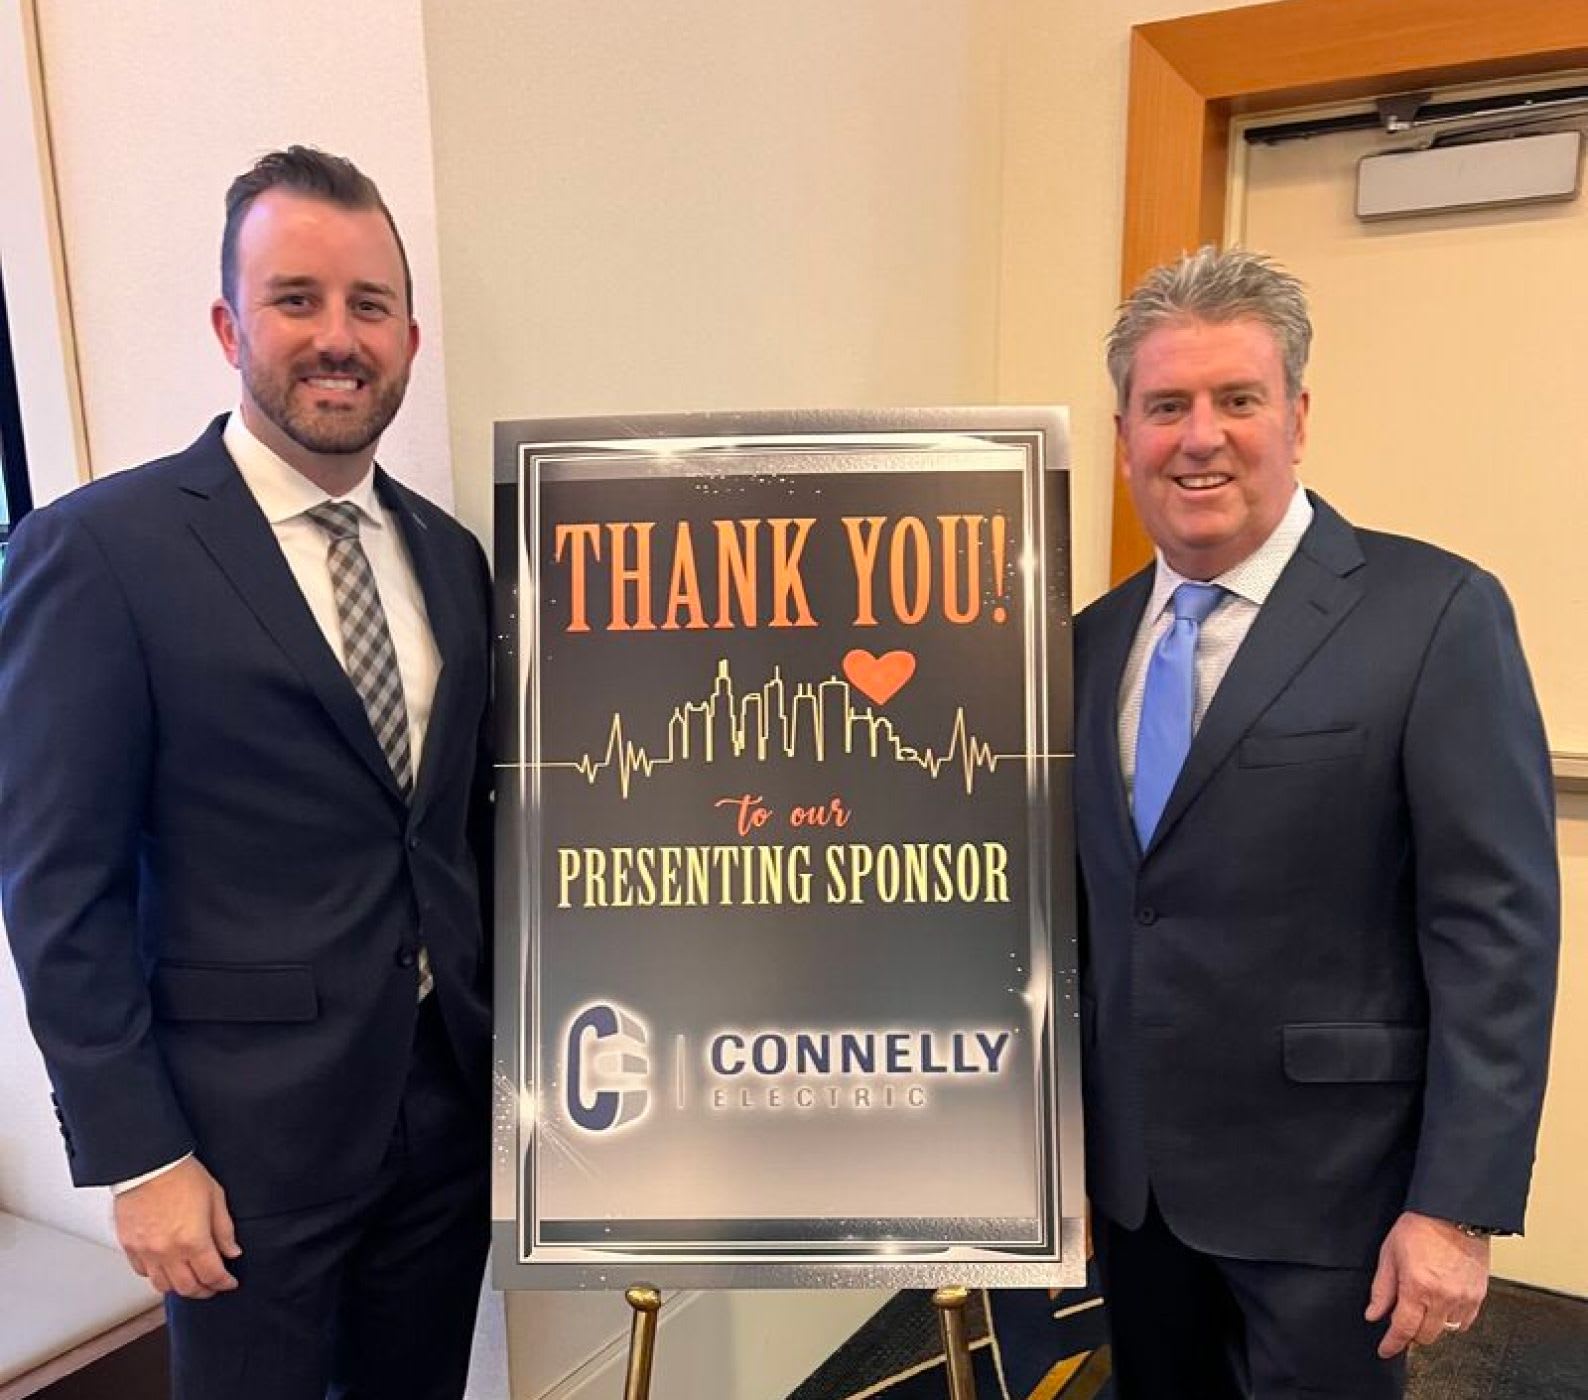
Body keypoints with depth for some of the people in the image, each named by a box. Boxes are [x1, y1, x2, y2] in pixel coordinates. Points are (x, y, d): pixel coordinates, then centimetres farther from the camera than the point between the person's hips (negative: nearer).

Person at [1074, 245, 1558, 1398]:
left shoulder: (1436, 615, -12)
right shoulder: (1097, 637, 4)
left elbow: (1497, 930, -14)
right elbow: (1098, 900, 8)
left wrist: (1458, 1206, -15)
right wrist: (1072, 1124, 11)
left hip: (1320, 1184, -5)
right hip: (1133, 1172, 5)